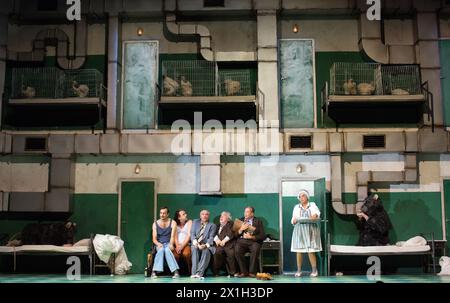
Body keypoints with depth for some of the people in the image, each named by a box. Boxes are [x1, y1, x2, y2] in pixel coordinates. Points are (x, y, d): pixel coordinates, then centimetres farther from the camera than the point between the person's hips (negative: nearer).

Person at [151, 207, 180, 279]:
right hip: (160, 244, 1)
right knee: (161, 250, -34)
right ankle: (154, 271, -39)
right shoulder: (155, 224, 5)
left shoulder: (172, 223, 0)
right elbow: (154, 238, -1)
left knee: (167, 250, -35)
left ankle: (176, 271, -40)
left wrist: (171, 244, -32)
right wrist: (158, 244, -23)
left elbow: (172, 236, -12)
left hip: (168, 244, -1)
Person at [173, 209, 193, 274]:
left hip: (186, 244, -1)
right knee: (175, 255, -32)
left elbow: (189, 235, -2)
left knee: (186, 253, -35)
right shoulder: (175, 224, 14)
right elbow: (175, 236, 5)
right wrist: (177, 246, -13)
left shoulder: (189, 222, 8)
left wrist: (182, 246, -13)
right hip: (178, 245, 1)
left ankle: (190, 271, -16)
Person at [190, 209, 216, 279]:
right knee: (195, 248, -33)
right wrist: (195, 242, -18)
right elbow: (192, 234, 5)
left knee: (206, 250, -35)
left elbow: (211, 238, -4)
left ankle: (199, 273, -42)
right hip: (196, 244, 1)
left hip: (205, 245, -1)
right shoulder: (195, 222, 16)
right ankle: (194, 272, -39)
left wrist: (206, 245, -25)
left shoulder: (212, 226, 10)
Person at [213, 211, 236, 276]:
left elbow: (231, 234, -1)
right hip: (219, 244, 3)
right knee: (217, 252, -28)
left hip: (228, 244, -3)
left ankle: (232, 272, -19)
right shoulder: (218, 225, 29)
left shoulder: (230, 224, 15)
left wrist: (224, 240, -14)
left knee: (231, 253, -30)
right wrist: (216, 239, -5)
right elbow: (214, 234, 15)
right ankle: (216, 272, -21)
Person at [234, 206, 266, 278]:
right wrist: (241, 229, -8)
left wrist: (251, 237, -12)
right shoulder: (240, 220, 18)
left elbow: (262, 236, 1)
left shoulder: (258, 222, 11)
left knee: (255, 249, -35)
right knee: (237, 250, -31)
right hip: (242, 240, 2)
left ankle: (252, 272, -24)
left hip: (253, 241, -1)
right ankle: (243, 272, -21)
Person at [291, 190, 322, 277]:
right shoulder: (296, 207, 17)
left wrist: (315, 215, -26)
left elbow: (317, 212, -4)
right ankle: (299, 270, 2)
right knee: (299, 251, -5)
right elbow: (293, 219, 12)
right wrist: (294, 221, -11)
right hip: (299, 231, 1)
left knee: (311, 251, -7)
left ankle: (314, 270, 1)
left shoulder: (312, 205, 13)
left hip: (310, 230, -1)